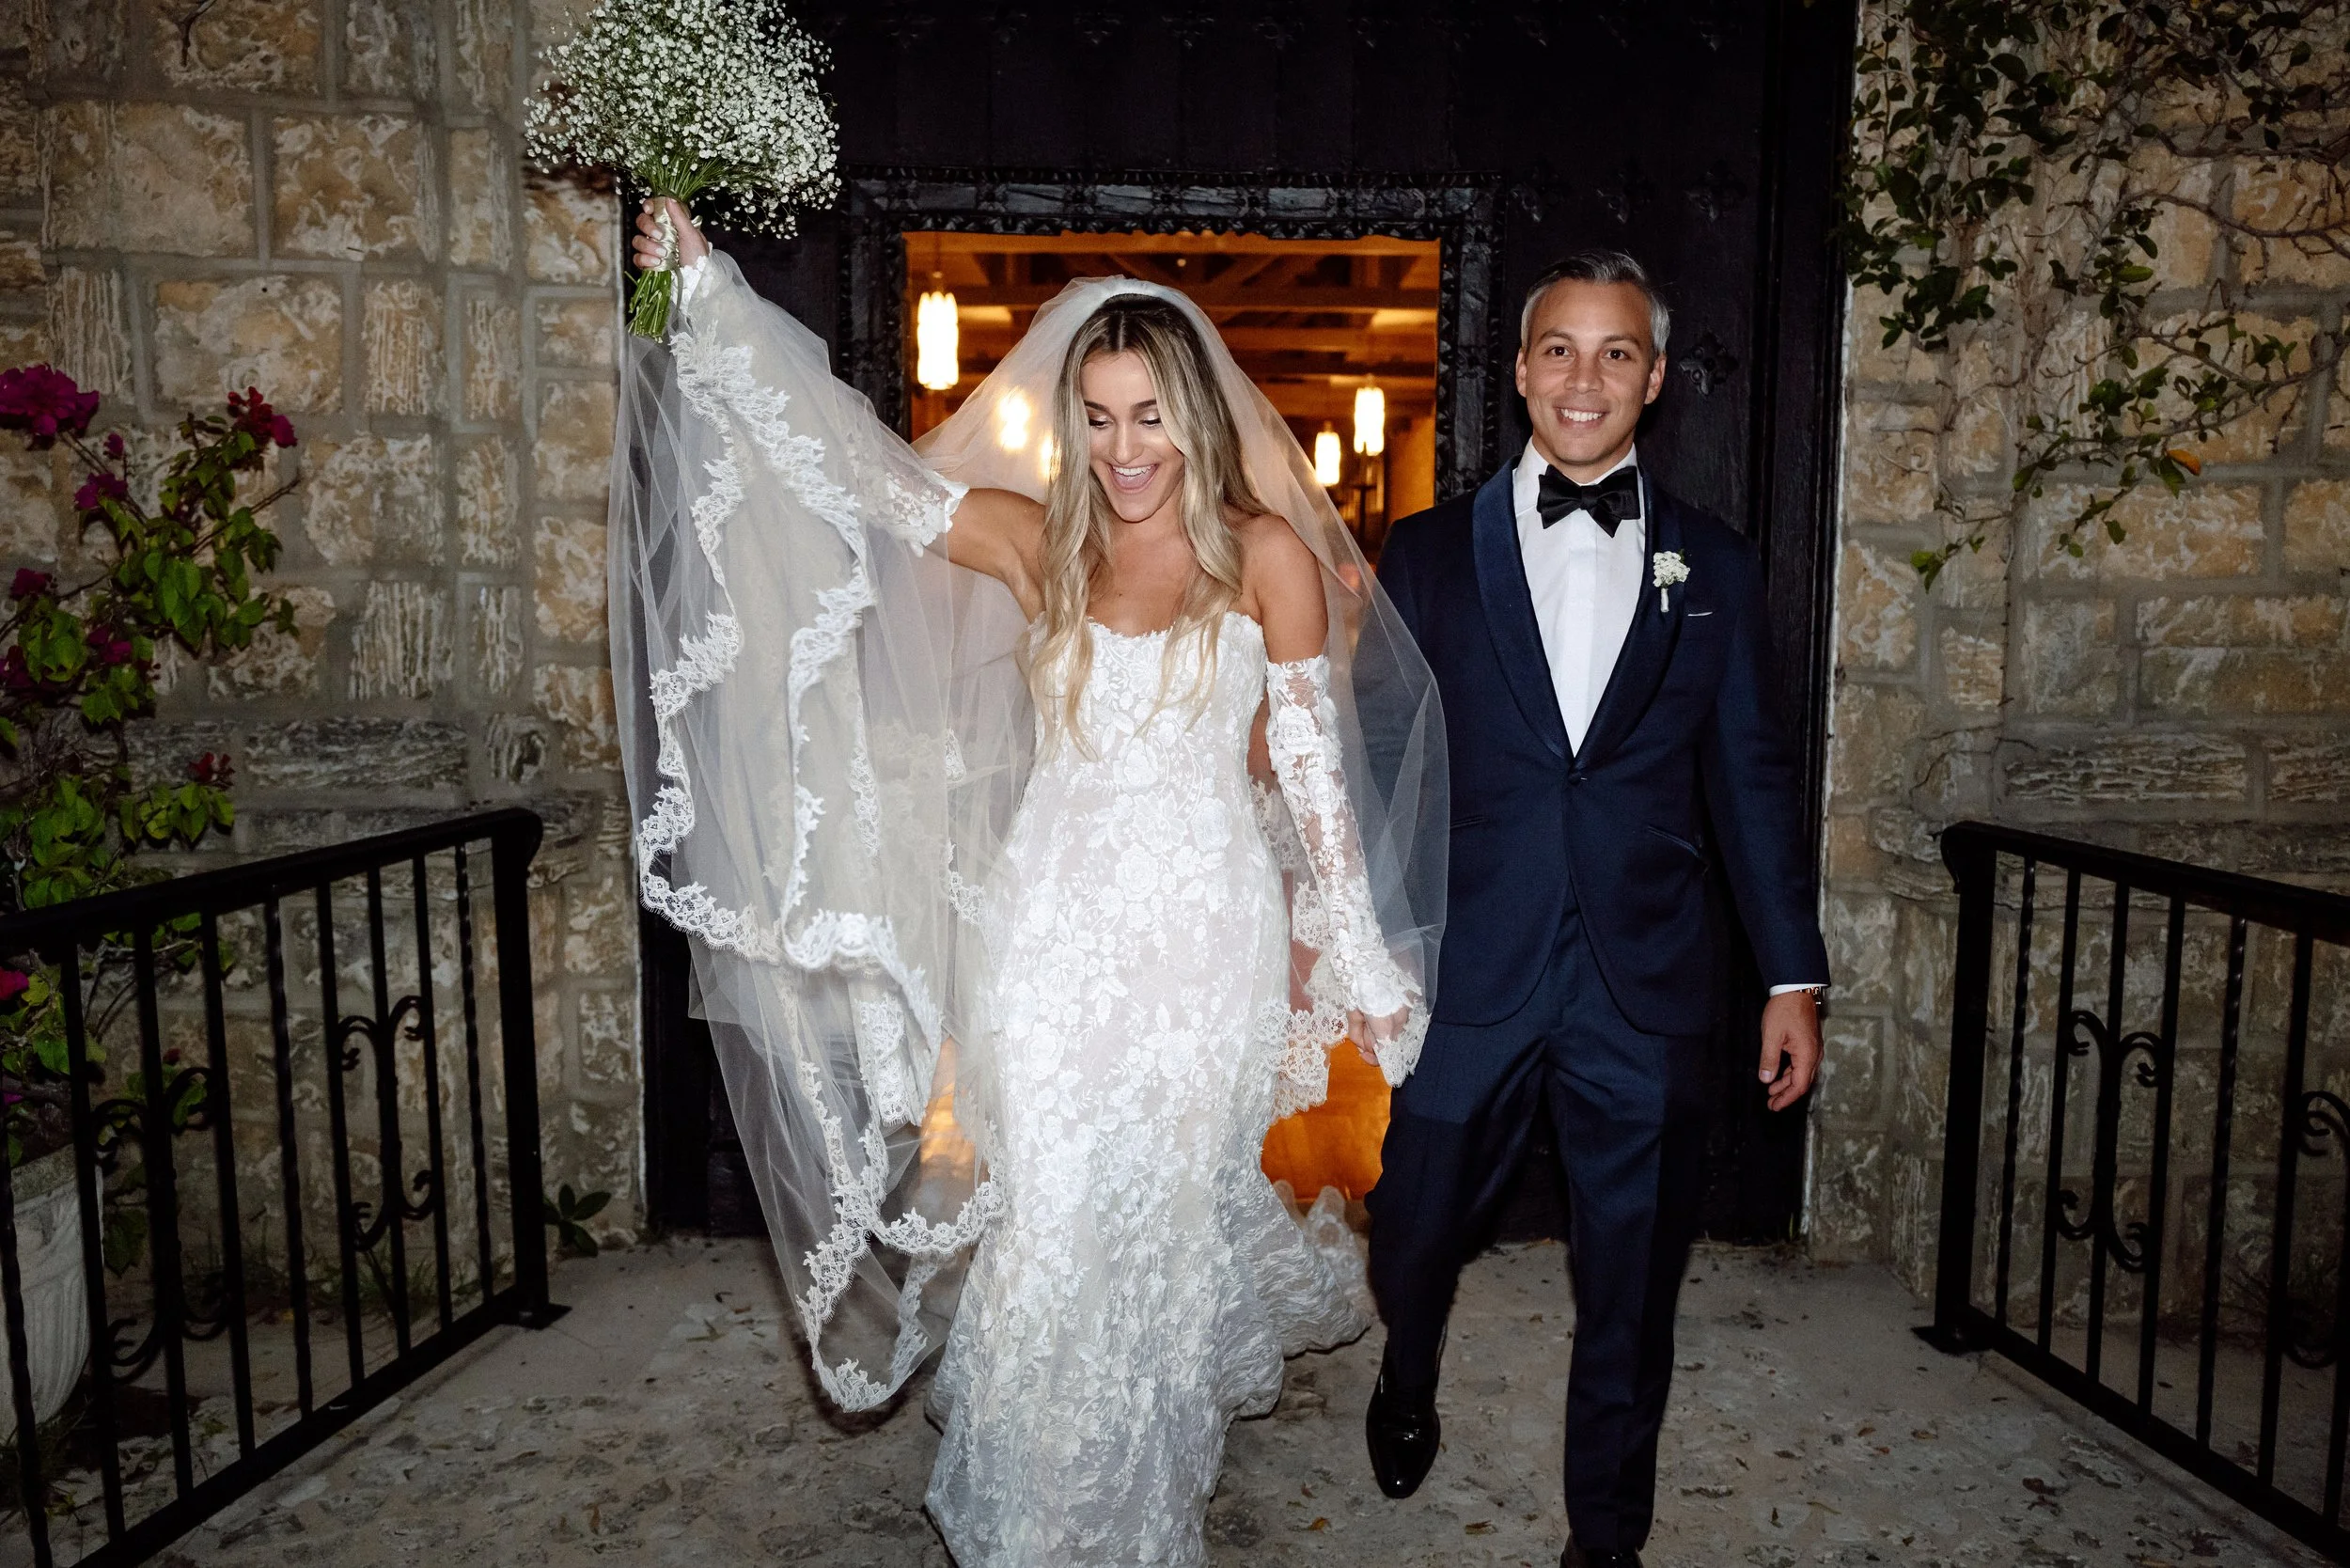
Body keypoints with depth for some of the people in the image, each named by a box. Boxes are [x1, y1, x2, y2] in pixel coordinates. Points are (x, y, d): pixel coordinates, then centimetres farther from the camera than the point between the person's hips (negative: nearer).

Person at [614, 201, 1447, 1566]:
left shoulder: (1269, 556, -2)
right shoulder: (1037, 542, 4)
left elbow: (1312, 765, 0)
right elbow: (853, 458, 3)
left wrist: (1351, 957, 2)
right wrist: (712, 296, 0)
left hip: (1204, 934, -2)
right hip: (1054, 934, 2)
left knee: (1168, 1233, 10)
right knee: (1049, 1234, 7)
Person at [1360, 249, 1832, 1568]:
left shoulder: (1716, 565, 6)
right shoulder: (1430, 554, 2)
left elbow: (1754, 776, 7)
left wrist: (1796, 975, 5)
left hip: (1649, 990, 1)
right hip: (1468, 978, 0)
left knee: (1632, 1285, 13)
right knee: (1417, 1233, 14)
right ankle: (1409, 1386, 50)